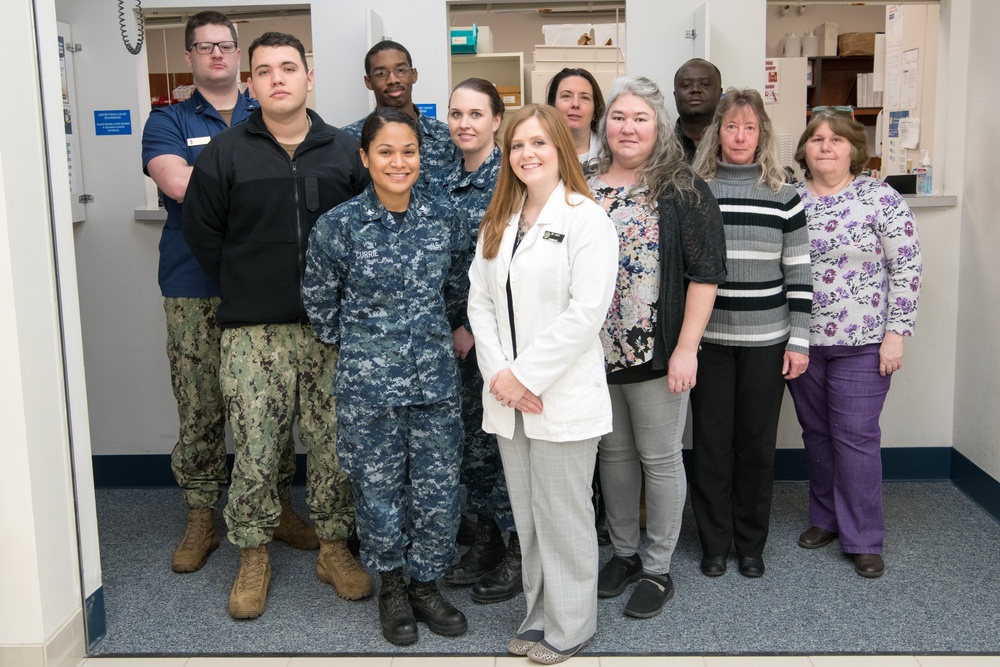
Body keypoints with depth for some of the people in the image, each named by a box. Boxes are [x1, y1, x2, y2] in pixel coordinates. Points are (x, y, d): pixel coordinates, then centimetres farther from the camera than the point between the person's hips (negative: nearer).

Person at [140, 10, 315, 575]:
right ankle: (202, 518, 15)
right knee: (200, 409, 2)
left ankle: (279, 505, 21)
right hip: (195, 290, -1)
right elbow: (178, 183, -11)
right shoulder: (168, 122, 8)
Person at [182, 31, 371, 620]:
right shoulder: (225, 153, 4)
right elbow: (202, 232, 8)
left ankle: (335, 547, 24)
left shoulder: (345, 152, 7)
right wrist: (248, 290, 6)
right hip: (253, 332, -1)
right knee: (255, 450, 1)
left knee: (334, 444, 8)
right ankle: (253, 556, 19)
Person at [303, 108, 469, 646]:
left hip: (435, 377, 3)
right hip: (368, 382, -2)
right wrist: (355, 345, 8)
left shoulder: (443, 217, 0)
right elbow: (319, 299, 3)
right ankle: (391, 587, 32)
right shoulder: (338, 225, -8)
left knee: (439, 489, 8)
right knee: (379, 490, 9)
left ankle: (425, 585, 29)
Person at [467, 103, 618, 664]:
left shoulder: (587, 219, -8)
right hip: (508, 394, 6)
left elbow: (587, 310, -17)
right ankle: (540, 614, 31)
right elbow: (480, 301, 7)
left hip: (563, 396, -6)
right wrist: (499, 374, -7)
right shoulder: (498, 223, 13)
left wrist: (525, 374, -16)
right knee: (527, 514, 15)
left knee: (564, 516, 5)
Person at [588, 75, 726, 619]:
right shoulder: (584, 188, 8)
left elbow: (705, 273, -11)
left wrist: (686, 348, -16)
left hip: (656, 352, -5)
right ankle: (624, 551, 32)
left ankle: (657, 569, 21)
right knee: (614, 452, 15)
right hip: (596, 351, 5)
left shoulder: (683, 190, -7)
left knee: (659, 458, 6)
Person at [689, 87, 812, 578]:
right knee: (711, 441, 6)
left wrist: (799, 340, -1)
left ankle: (751, 543, 24)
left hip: (766, 341, 1)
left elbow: (798, 274, 4)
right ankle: (714, 542, 21)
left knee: (757, 443, 8)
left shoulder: (783, 197, 3)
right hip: (707, 339, 0)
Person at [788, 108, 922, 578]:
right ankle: (826, 518, 29)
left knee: (856, 437, -1)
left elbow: (907, 268, -6)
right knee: (816, 433, 13)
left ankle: (863, 539, 11)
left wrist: (896, 333, -10)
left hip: (862, 344, -3)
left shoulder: (881, 199, -6)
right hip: (802, 342, 4)